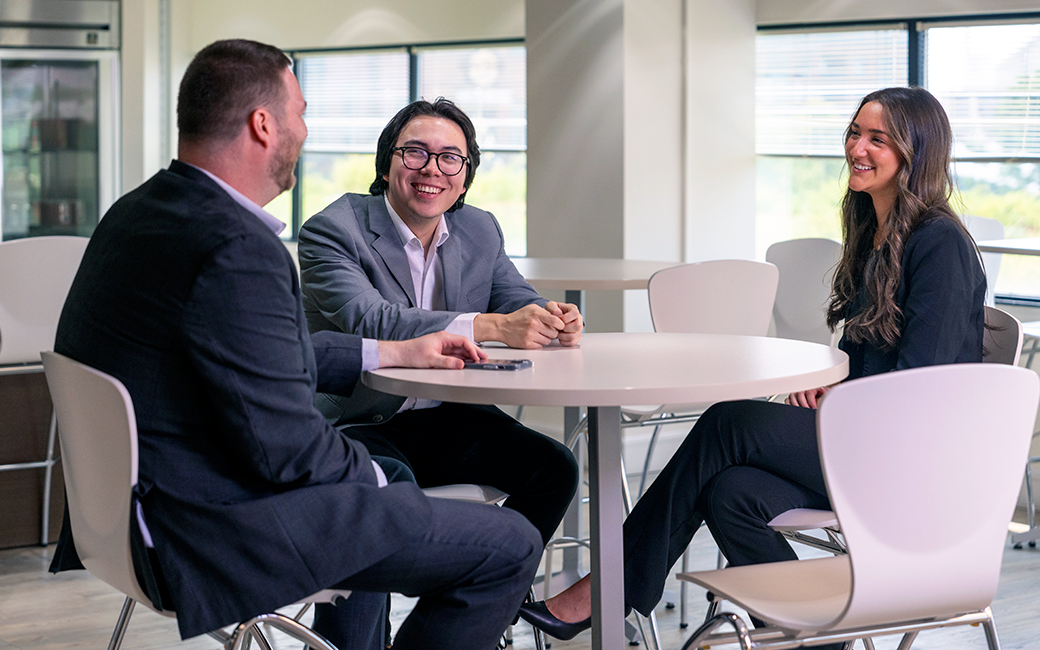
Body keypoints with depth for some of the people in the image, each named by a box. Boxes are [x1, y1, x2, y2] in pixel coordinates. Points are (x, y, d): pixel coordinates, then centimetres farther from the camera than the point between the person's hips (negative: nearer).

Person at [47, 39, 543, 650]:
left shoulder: (140, 212, 7)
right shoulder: (238, 250, -25)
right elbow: (283, 445, -24)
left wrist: (396, 351, 24)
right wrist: (367, 472, -4)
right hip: (218, 538, -11)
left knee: (374, 464, 35)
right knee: (510, 546, -4)